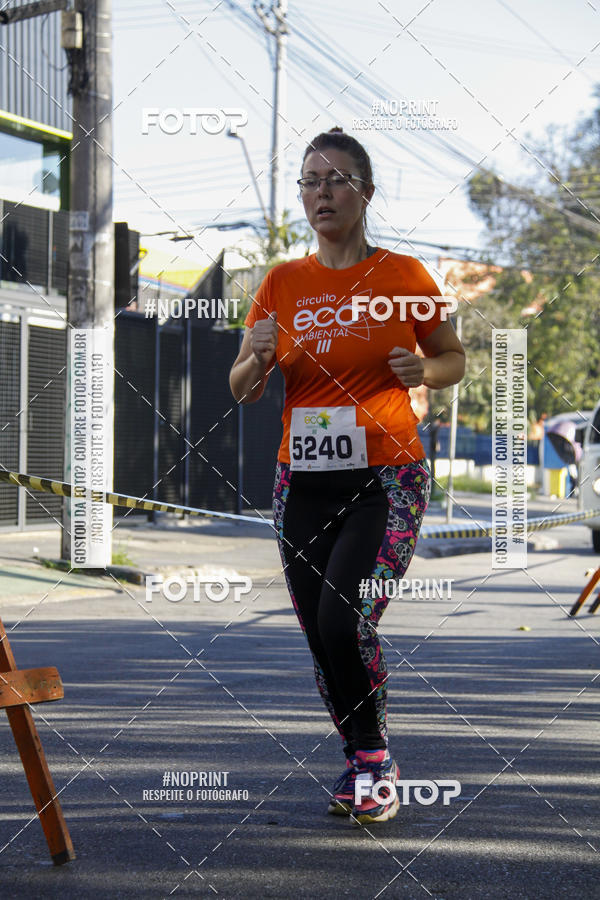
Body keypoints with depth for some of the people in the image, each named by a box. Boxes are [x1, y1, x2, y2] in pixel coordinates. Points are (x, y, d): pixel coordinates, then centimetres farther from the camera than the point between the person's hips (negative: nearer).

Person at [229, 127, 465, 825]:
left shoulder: (402, 275, -1)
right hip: (302, 482, 4)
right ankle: (362, 763, 27)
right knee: (321, 638, 7)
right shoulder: (282, 283, 7)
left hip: (386, 479, -4)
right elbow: (241, 390, 10)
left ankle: (372, 756, 3)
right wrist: (258, 358, -12)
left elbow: (454, 360, 11)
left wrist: (423, 371, -12)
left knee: (344, 620, -19)